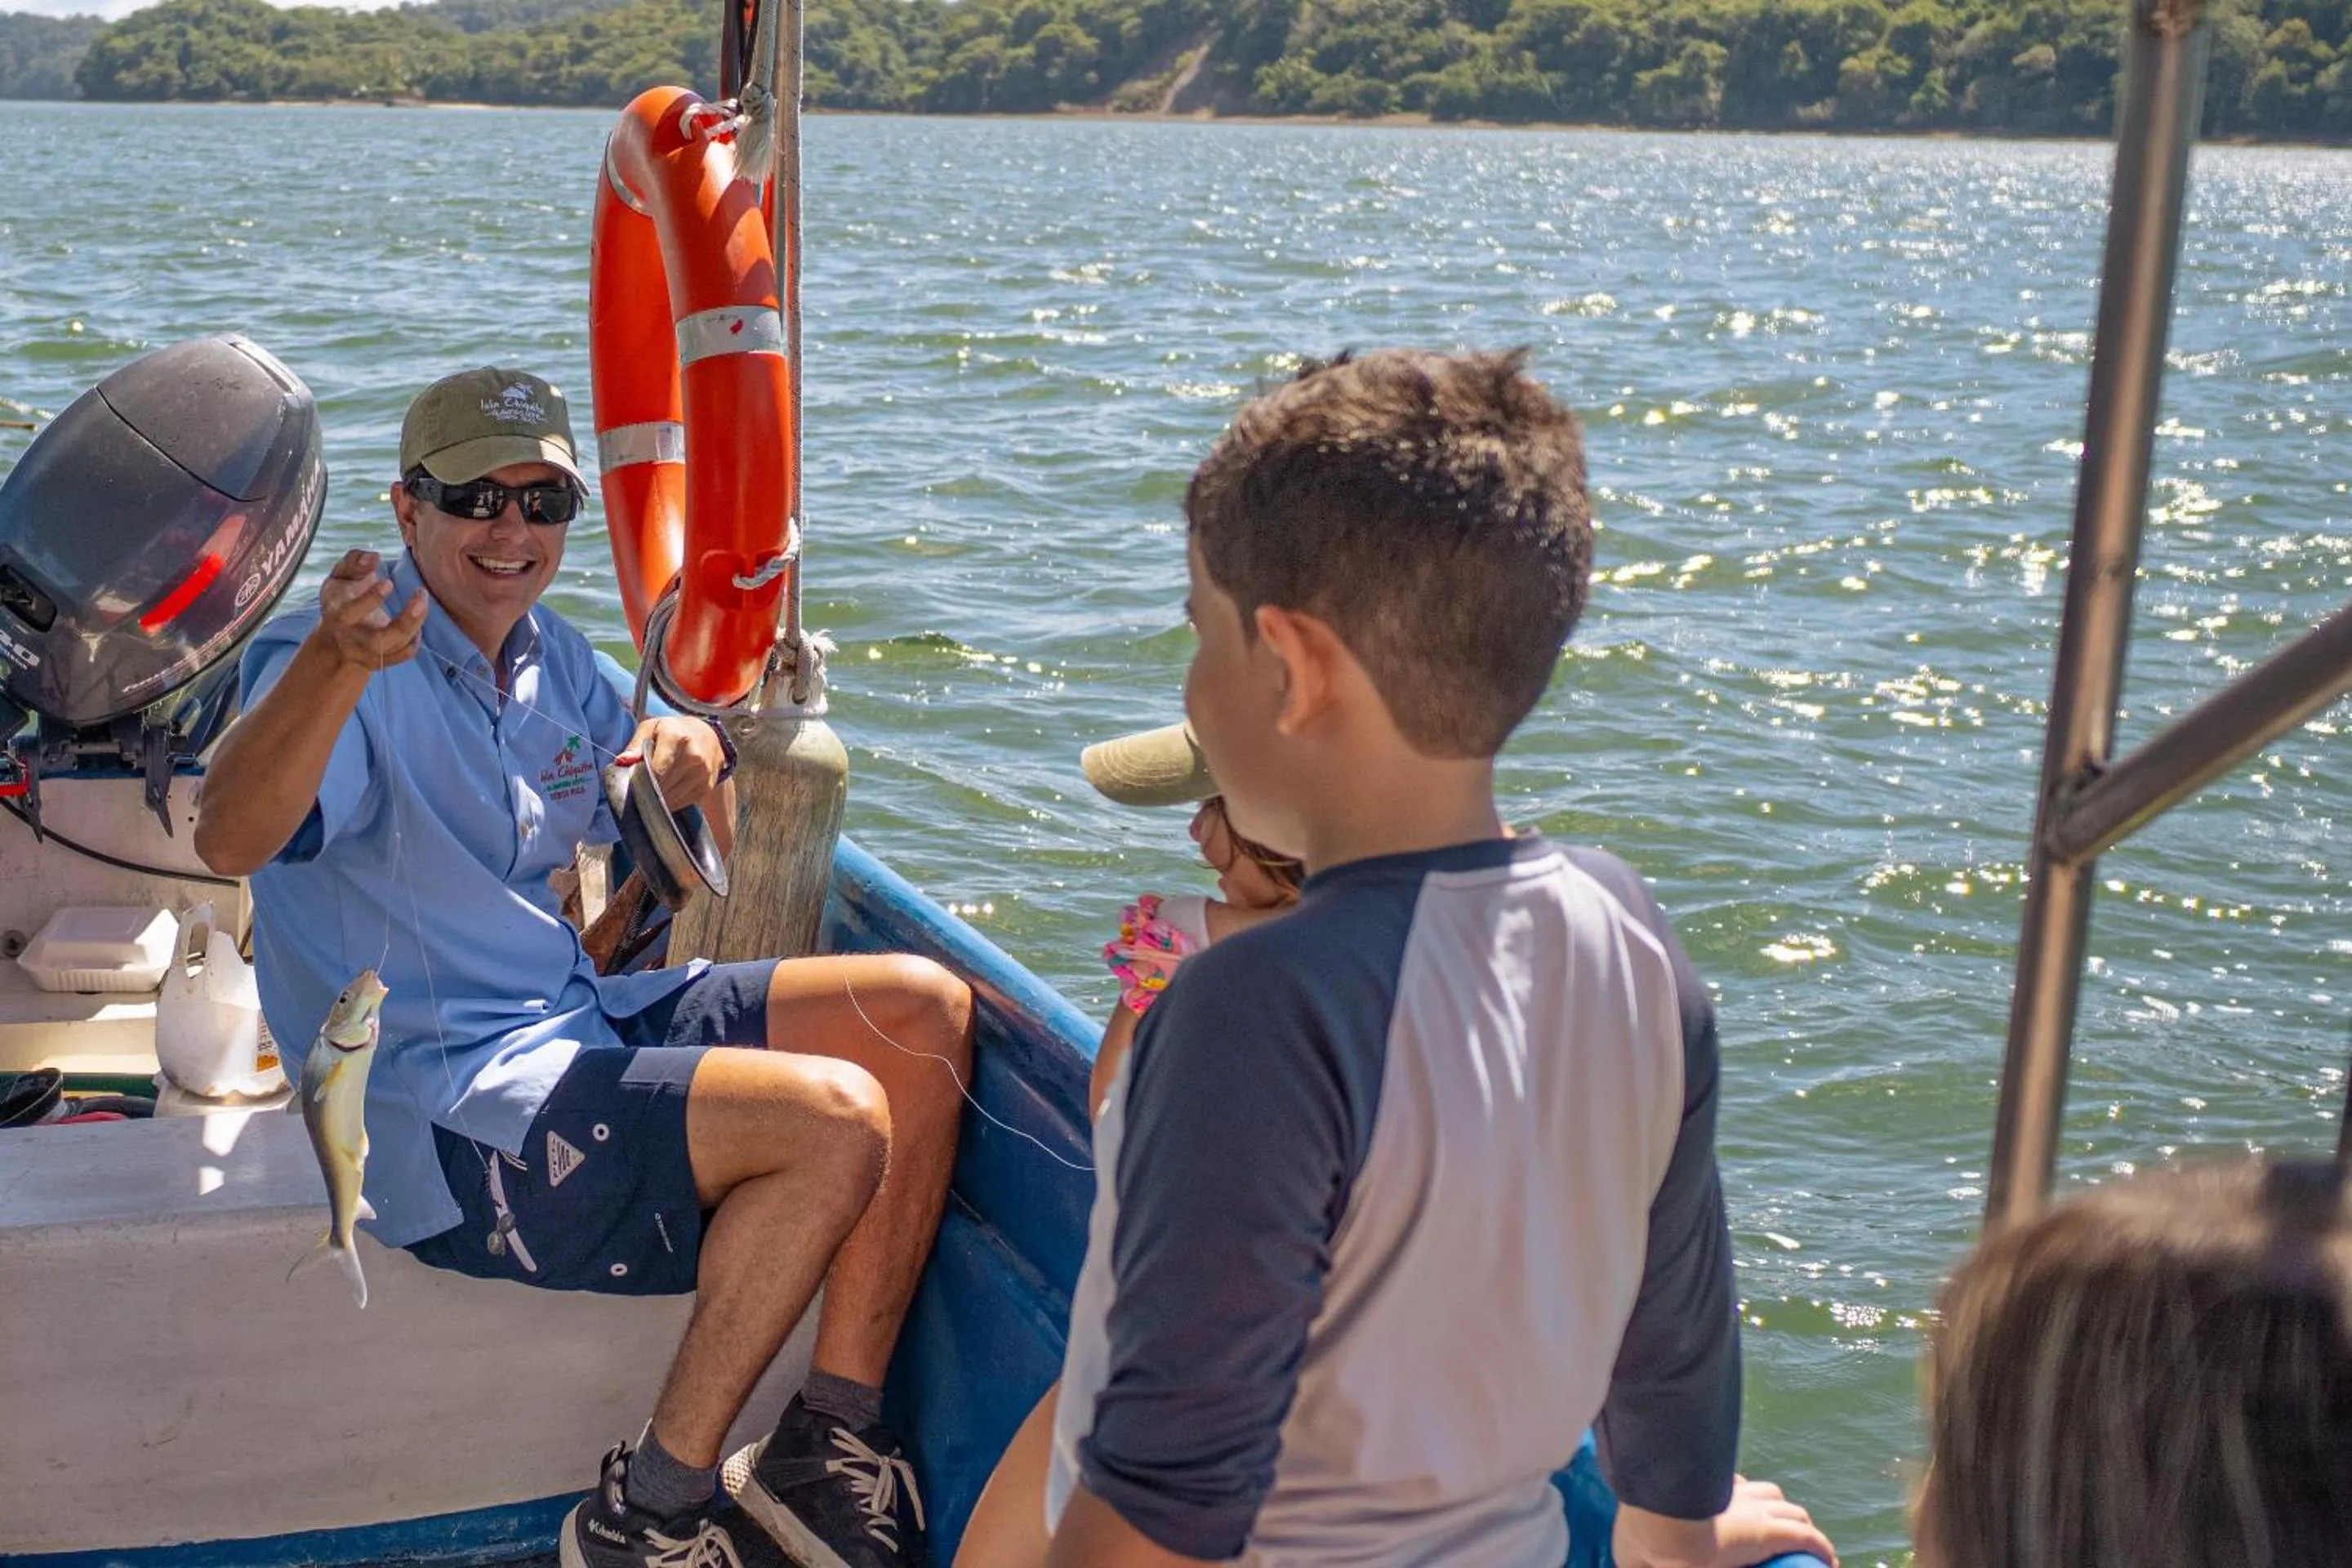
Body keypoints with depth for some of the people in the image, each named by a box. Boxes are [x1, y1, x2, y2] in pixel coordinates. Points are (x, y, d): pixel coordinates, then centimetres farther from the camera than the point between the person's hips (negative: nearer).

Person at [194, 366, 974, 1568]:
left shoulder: (553, 657, 13)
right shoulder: (345, 665, -12)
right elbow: (228, 841, -33)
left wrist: (699, 759, -4)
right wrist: (336, 664, -52)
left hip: (575, 1027, 9)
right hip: (436, 1111, -9)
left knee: (925, 1011, 0)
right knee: (837, 1117, -24)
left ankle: (830, 1444, 0)